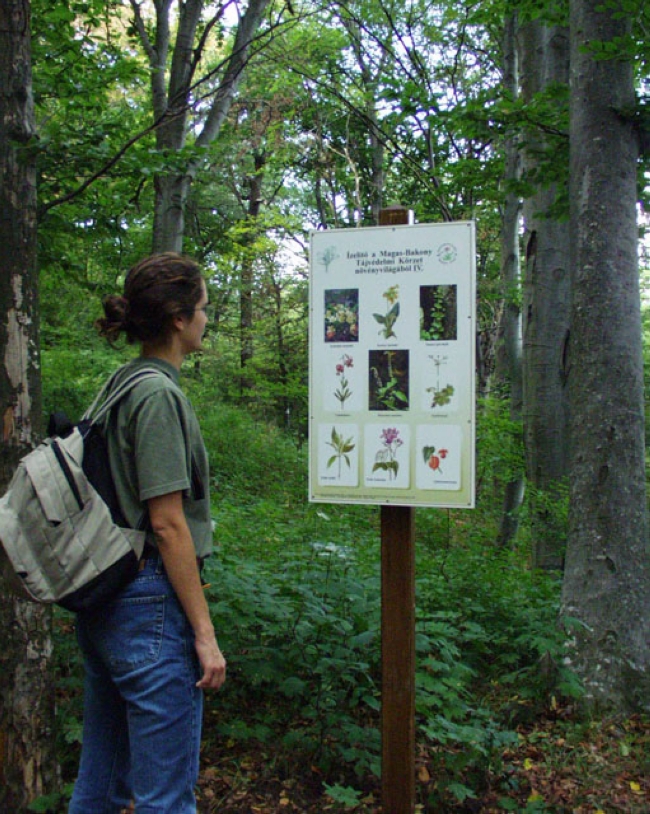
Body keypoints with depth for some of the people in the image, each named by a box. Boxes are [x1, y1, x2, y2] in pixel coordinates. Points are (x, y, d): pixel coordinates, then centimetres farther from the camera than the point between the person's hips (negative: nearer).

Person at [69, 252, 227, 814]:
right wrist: (204, 634, -14)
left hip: (103, 603, 10)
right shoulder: (158, 393, -16)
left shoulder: (119, 384, 11)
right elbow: (167, 524, -19)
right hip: (151, 602, -10)